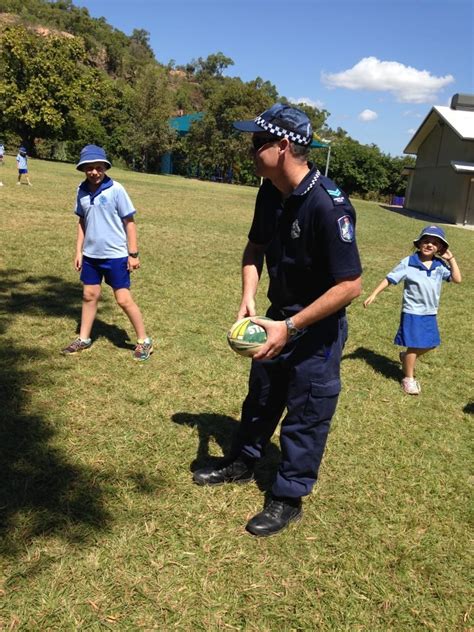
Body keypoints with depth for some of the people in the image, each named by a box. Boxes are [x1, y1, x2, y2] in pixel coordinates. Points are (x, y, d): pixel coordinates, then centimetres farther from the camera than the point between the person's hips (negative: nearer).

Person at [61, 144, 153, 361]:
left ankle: (144, 341, 12)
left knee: (124, 299, -3)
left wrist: (133, 254, -11)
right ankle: (84, 339, 30)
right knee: (89, 295, 14)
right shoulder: (82, 191, 3)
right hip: (91, 254, 5)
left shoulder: (115, 189, -13)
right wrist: (78, 251, 10)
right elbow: (82, 222, 12)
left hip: (116, 255, -5)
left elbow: (129, 222, -9)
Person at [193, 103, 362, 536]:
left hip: (318, 329, -8)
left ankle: (289, 498, 27)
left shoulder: (328, 205, -28)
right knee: (260, 395, 23)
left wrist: (289, 328, -27)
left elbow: (350, 285, -27)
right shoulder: (270, 193, -4)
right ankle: (242, 462, 45)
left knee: (306, 414, 7)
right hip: (279, 316, 8)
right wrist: (248, 298, -6)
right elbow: (256, 247, 11)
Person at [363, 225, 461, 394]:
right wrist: (374, 294, -14)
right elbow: (390, 278, -10)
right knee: (414, 346, 2)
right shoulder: (408, 263, -13)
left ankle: (406, 356, 42)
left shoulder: (440, 265, -1)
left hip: (430, 313, 5)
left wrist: (451, 259, -6)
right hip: (412, 312, -5)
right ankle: (408, 378, 20)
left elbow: (457, 279, -2)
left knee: (430, 344, 15)